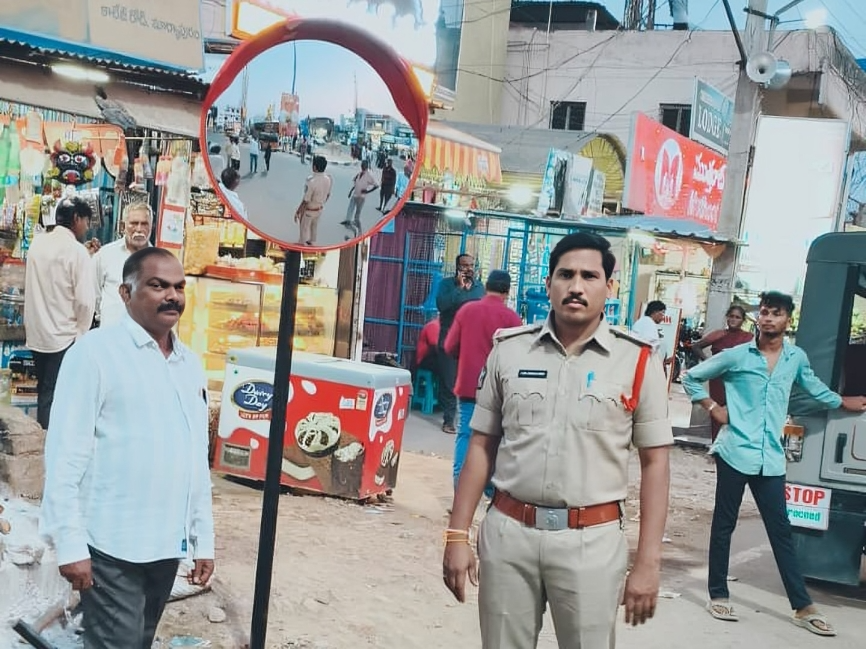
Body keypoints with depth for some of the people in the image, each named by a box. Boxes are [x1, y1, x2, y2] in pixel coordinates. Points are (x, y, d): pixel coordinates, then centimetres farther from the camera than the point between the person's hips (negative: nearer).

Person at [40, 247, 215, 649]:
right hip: (112, 545, -6)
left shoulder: (190, 364, 12)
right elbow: (66, 453, -12)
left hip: (168, 544, 6)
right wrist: (70, 543, -16)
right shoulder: (96, 352, -8)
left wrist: (203, 538, 14)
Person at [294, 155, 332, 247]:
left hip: (309, 210, -6)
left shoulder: (312, 182, -36)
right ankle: (312, 242, 49)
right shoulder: (328, 180, -14)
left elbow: (305, 201, -28)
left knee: (304, 228, 18)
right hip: (320, 209, 6)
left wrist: (298, 212, -15)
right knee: (314, 226, 29)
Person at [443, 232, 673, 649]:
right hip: (507, 532, 2)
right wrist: (457, 535, 3)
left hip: (591, 541, -2)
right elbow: (481, 446, 6)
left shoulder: (638, 362, -3)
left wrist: (647, 562, -4)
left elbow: (655, 462, -1)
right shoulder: (509, 351, 2)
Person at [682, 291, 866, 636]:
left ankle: (803, 607, 13)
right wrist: (713, 408, -1)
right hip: (735, 452, -3)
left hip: (771, 458, 3)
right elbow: (691, 377, 6)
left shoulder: (797, 358, 6)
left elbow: (813, 385, 28)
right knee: (723, 525, 6)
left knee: (781, 532, 8)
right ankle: (718, 595, 18)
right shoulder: (736, 356, -4)